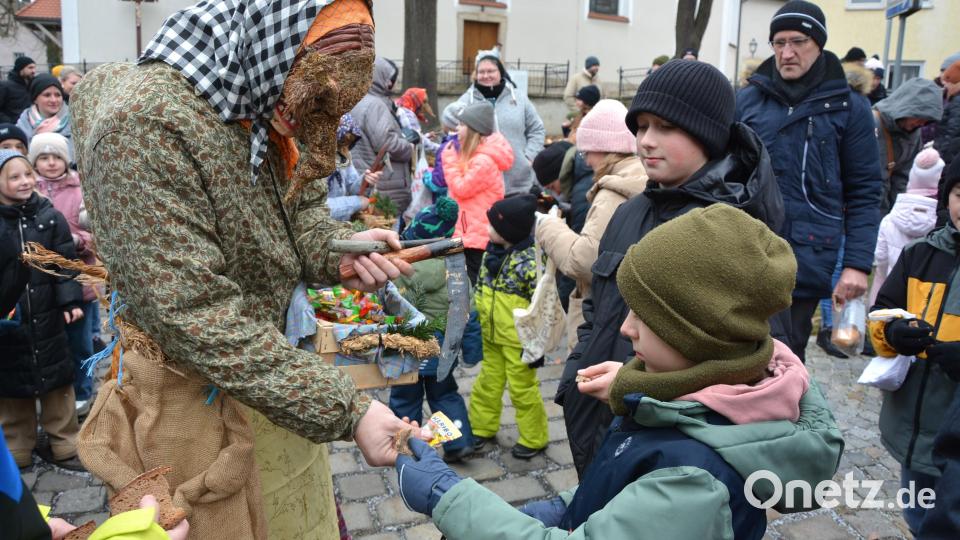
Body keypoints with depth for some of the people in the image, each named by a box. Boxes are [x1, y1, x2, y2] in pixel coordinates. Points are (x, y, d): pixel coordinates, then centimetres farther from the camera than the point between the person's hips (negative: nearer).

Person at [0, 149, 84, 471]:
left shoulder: (49, 216, -1)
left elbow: (64, 263, 0)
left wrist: (69, 301, -7)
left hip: (47, 316, 1)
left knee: (57, 383, 10)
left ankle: (64, 447, 23)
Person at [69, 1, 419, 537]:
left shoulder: (261, 114, -2)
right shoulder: (146, 125, -27)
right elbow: (196, 317, -29)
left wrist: (342, 249, -16)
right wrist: (347, 410, -28)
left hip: (267, 362, 7)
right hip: (198, 401, -7)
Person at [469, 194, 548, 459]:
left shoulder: (529, 261, -22)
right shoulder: (491, 253, 2)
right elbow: (480, 290, 14)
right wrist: (475, 323, 17)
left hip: (517, 341, -7)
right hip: (491, 337, 7)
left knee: (522, 389, 6)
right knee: (487, 383, 19)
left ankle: (534, 439, 24)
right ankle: (482, 427, 37)